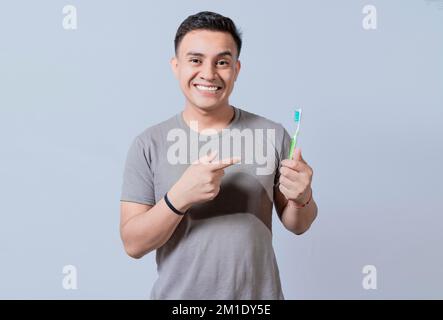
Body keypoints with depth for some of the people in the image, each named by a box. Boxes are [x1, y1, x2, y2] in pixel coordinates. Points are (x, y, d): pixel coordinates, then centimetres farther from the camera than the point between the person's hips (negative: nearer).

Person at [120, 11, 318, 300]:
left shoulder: (273, 135, -8)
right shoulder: (147, 145, -9)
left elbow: (297, 225, 1)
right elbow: (134, 244, -12)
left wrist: (302, 199, -20)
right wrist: (180, 196, -27)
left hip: (259, 296, 1)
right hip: (177, 294, 0)